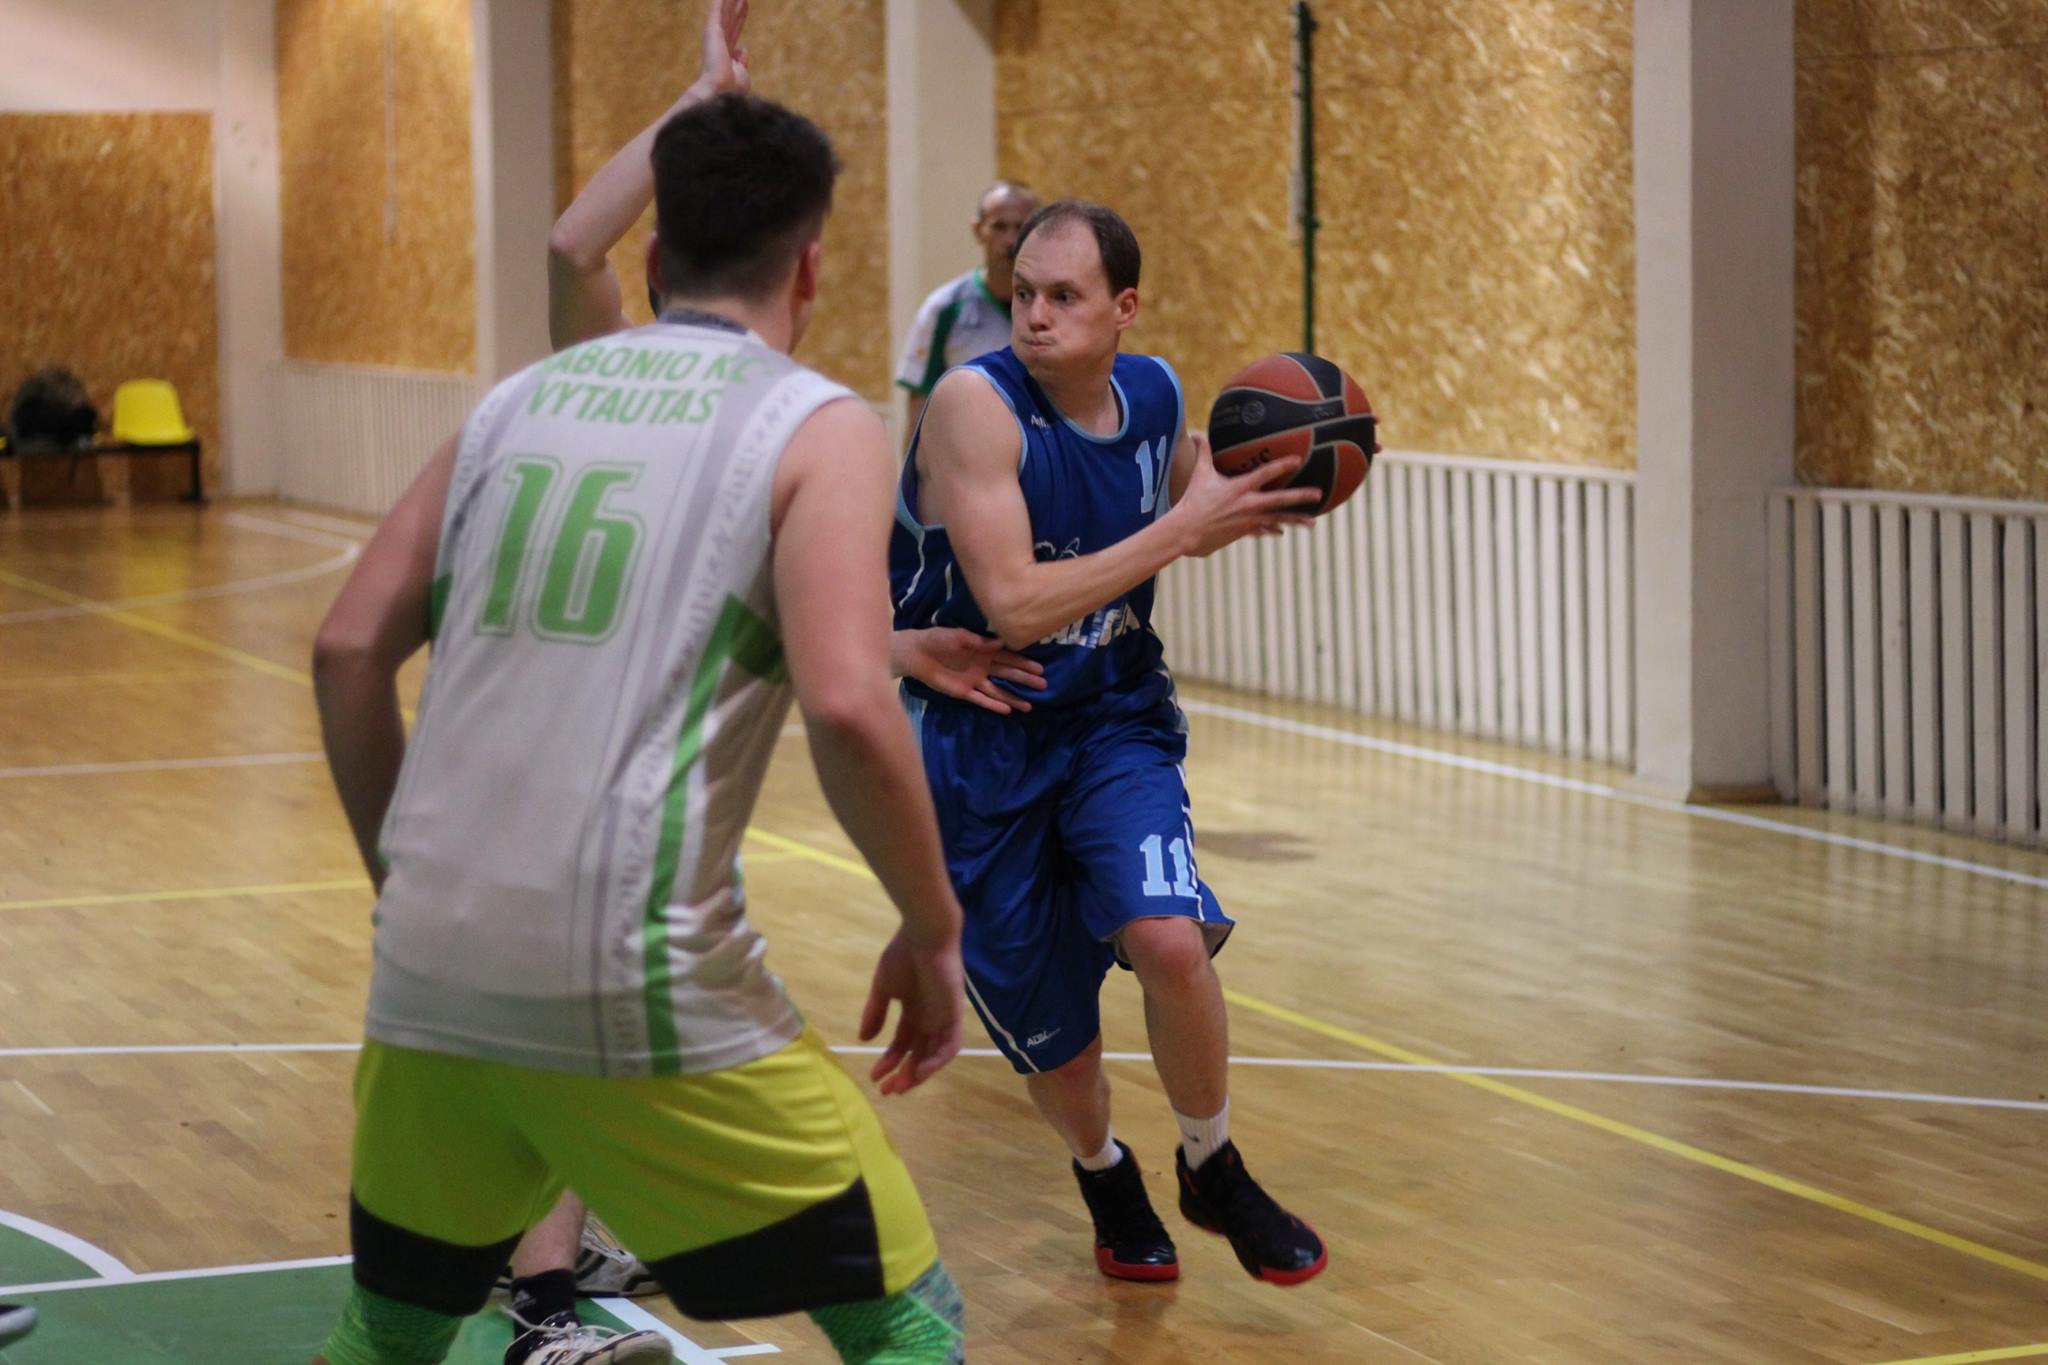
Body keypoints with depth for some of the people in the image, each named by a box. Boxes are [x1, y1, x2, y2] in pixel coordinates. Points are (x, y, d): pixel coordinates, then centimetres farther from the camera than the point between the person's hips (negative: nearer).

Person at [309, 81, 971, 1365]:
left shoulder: (523, 396, 15)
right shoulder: (820, 427, 0)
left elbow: (349, 651, 12)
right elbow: (847, 705, -15)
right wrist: (935, 931, -2)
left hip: (431, 967, 6)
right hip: (635, 983, -5)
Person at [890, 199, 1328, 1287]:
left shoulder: (1157, 395, -4)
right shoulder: (975, 402, -21)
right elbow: (1013, 605, -29)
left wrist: (1249, 501, -5)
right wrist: (1181, 526, -26)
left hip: (1113, 719, 3)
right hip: (981, 739, -3)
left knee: (1171, 941, -23)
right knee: (1049, 1030, 8)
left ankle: (1212, 1172, 5)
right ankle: (1103, 1177, 42)